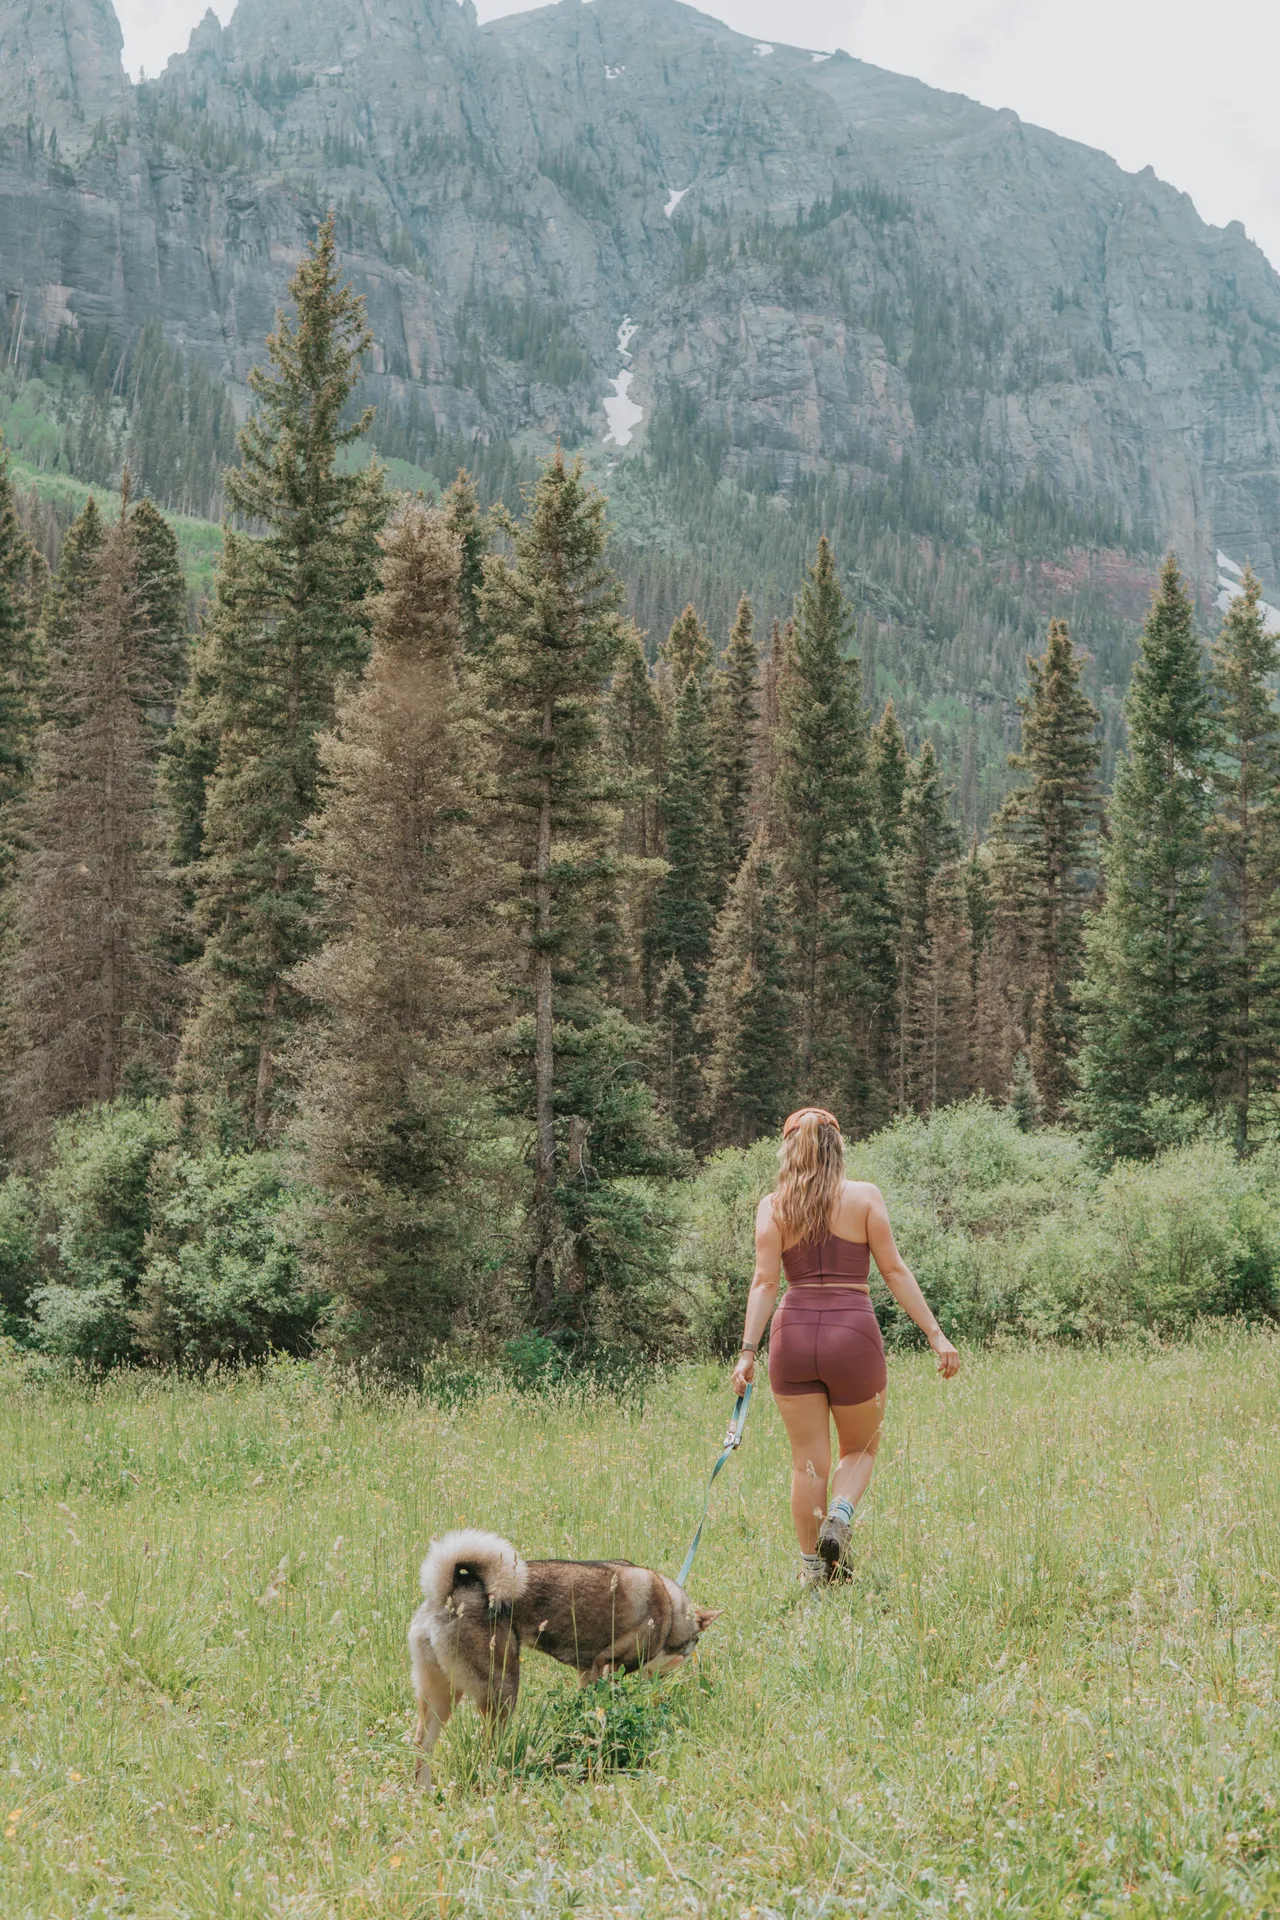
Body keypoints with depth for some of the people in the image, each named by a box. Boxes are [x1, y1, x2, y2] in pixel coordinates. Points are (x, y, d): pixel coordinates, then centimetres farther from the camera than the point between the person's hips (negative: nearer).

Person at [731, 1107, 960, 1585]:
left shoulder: (773, 1206, 5)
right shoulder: (864, 1196, 2)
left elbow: (765, 1282, -3)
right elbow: (894, 1270, -2)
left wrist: (748, 1351, -5)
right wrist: (935, 1334, 0)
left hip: (794, 1332, 1)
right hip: (853, 1332, -1)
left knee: (808, 1461, 11)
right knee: (860, 1449, 18)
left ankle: (811, 1566, 12)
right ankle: (840, 1514, -9)